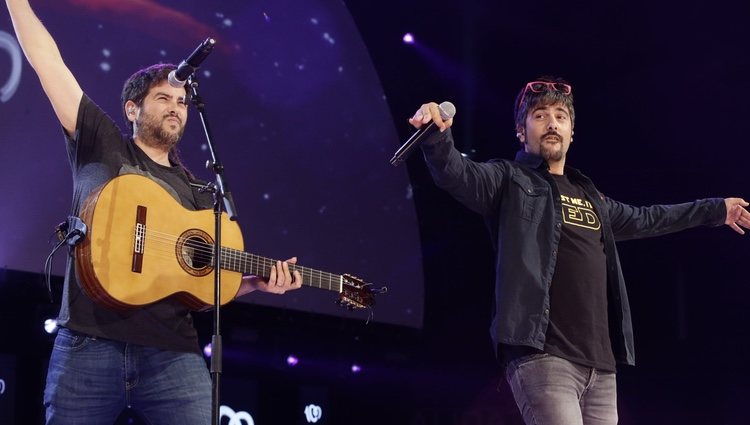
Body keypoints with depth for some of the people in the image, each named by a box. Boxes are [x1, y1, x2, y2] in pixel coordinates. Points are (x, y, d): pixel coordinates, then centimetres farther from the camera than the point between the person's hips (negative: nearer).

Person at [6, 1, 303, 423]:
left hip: (173, 353, 3)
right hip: (89, 345, -2)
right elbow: (48, 61, 7)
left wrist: (255, 281, 3)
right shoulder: (101, 145, 11)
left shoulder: (198, 193, 19)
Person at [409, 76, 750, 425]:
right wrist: (437, 135, -35)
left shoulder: (590, 196, 25)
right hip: (542, 356, -7)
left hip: (601, 362, 7)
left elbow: (643, 220, 40)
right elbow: (457, 174, -13)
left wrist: (716, 209, 50)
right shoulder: (509, 180, 5)